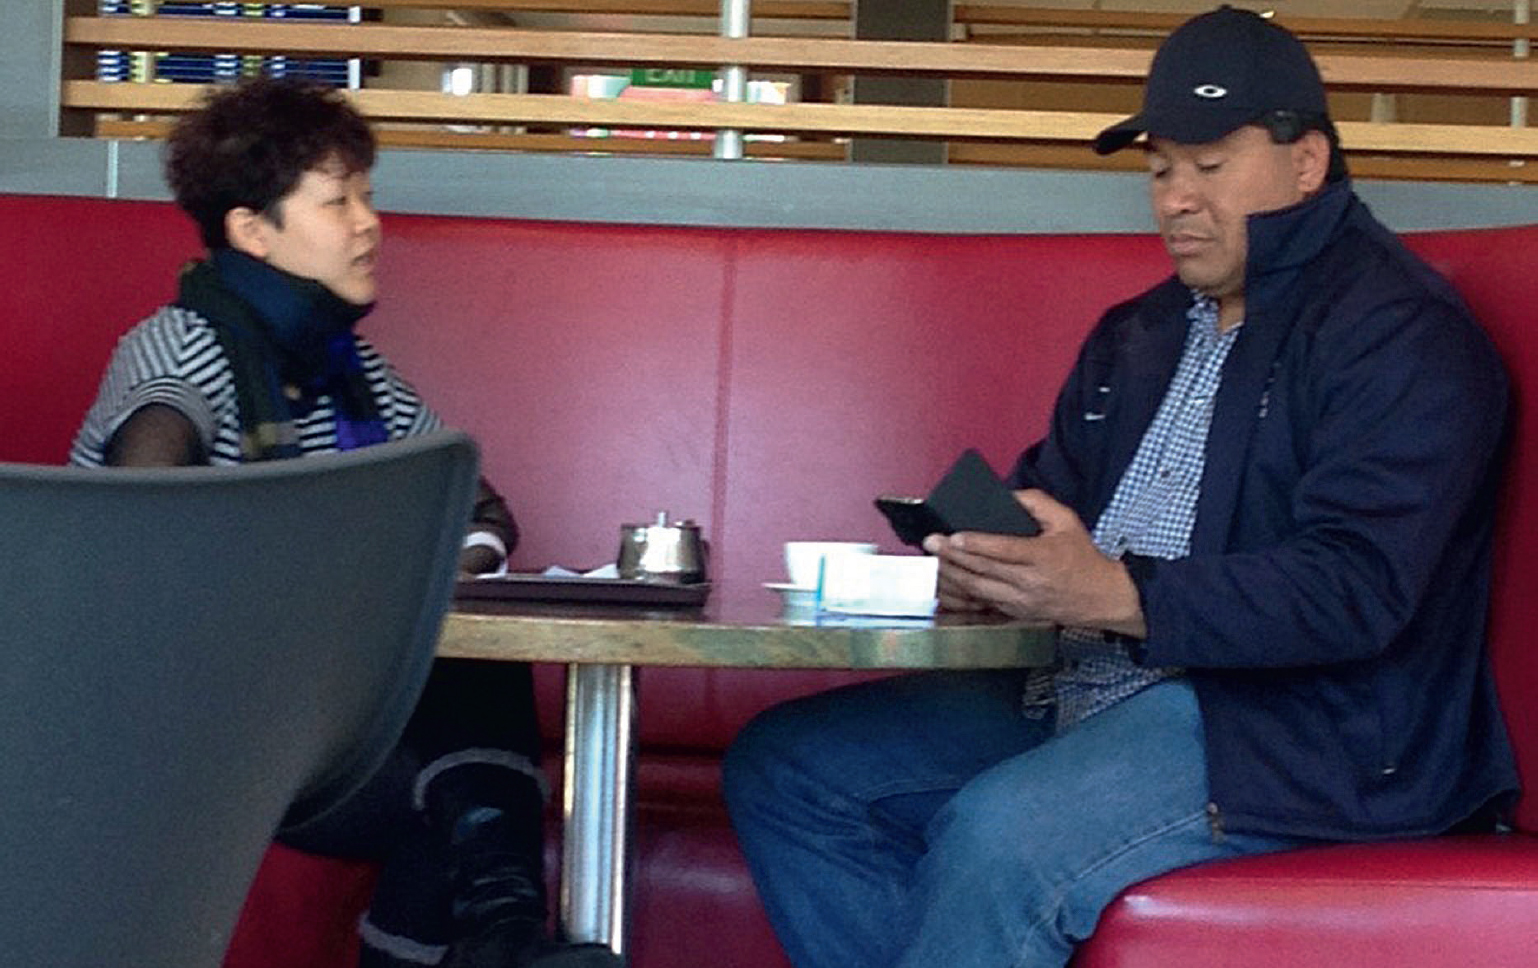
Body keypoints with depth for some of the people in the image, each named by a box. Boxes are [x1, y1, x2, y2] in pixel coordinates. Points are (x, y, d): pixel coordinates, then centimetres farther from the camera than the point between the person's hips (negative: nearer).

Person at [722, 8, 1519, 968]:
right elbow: (1047, 494, 22)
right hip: (1071, 689, 9)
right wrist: (985, 565, -4)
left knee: (1003, 834, -34)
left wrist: (1119, 595, -32)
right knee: (781, 767, -1)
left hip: (1296, 722, -9)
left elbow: (1358, 587, -21)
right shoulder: (1142, 334, 21)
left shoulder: (1397, 328, -8)